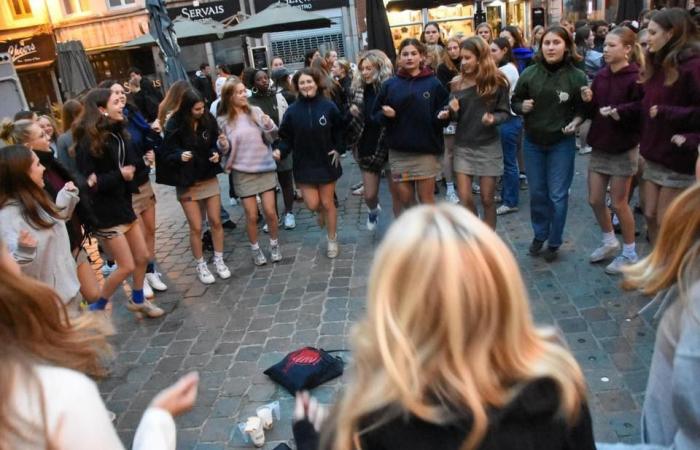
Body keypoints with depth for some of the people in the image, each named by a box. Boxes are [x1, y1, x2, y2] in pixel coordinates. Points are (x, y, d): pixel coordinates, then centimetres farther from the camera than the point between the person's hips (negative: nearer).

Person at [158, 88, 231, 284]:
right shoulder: (174, 125, -15)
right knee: (196, 227, 1)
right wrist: (180, 156, -32)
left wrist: (217, 152, -15)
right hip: (187, 183, -3)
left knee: (216, 222, 7)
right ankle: (201, 266, 19)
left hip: (209, 178, 3)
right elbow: (167, 153, -12)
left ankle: (219, 261, 24)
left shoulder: (208, 120, -6)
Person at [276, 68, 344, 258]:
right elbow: (287, 138, -3)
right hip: (304, 165, 1)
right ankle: (322, 212, 36)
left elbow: (340, 130, 4)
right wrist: (281, 151, -21)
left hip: (326, 162, -1)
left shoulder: (328, 106, -8)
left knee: (327, 203, 8)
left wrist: (339, 149, -7)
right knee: (312, 204, -3)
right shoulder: (292, 111, -6)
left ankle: (332, 240, 26)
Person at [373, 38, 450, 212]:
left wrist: (443, 116, -18)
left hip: (426, 150, -2)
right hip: (398, 152, 2)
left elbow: (443, 111, 3)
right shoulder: (389, 85, 6)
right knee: (405, 199, 10)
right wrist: (385, 115, -12)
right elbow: (376, 115, 8)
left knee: (426, 198, 4)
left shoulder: (433, 84, 1)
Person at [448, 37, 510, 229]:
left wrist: (493, 118, -22)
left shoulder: (496, 81, -6)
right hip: (463, 147, 2)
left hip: (488, 146, -2)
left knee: (487, 199, 6)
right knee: (465, 200, 0)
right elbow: (455, 118, 7)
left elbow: (505, 112, -1)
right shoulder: (457, 83, 1)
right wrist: (453, 111, -16)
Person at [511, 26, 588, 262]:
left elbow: (584, 108, 0)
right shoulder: (529, 73, -6)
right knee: (537, 193, 14)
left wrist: (576, 122, -19)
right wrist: (522, 106, -17)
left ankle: (554, 242, 21)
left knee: (557, 195, 5)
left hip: (562, 143, -2)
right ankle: (539, 234, 34)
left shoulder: (577, 76, -9)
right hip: (532, 142, 2)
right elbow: (515, 101, 4)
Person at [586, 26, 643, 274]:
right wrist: (588, 101, -11)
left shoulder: (636, 78, -14)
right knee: (595, 200, 10)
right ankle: (610, 242, 33)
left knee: (618, 203, 3)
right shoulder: (601, 75, 4)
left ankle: (629, 253, 21)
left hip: (624, 148, -6)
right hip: (599, 146, 6)